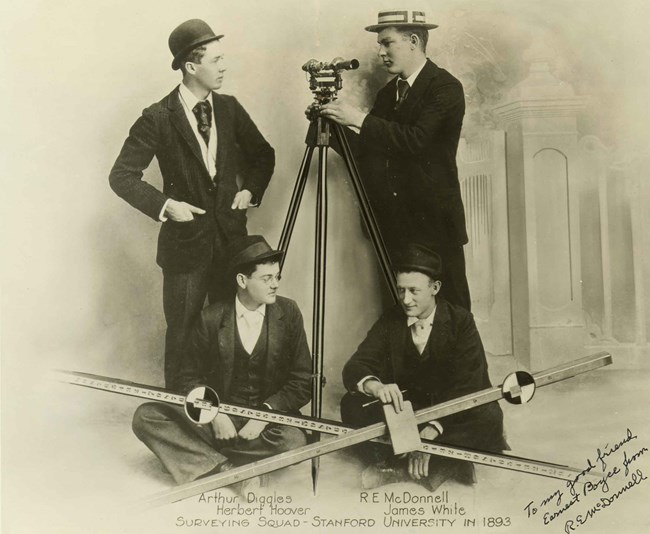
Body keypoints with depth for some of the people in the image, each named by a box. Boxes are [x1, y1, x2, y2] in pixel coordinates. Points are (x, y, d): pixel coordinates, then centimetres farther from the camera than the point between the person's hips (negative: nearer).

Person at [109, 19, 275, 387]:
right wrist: (164, 204, -17)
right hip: (185, 242, -4)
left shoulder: (229, 108, 3)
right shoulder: (158, 118, -10)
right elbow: (122, 175, -8)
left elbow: (263, 155, 17)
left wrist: (251, 189, 2)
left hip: (232, 237, 4)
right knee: (182, 334, 7)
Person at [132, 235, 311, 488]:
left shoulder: (288, 313, -2)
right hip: (219, 418, 1)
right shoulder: (211, 318, -3)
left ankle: (205, 460, -17)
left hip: (268, 420, 0)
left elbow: (303, 381, -1)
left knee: (294, 441, -35)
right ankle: (224, 466, -26)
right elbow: (191, 377, 3)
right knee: (146, 416, -18)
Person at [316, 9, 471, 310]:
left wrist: (359, 119, -23)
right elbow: (369, 152, 10)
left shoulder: (445, 88, -8)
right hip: (396, 225, 7)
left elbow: (416, 140, -23)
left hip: (434, 221, -6)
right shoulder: (389, 92, 14)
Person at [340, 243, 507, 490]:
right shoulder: (389, 321, -1)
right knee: (352, 405, -21)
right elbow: (354, 368, -12)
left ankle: (400, 467, -30)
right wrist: (375, 386, -37)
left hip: (452, 416, -2)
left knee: (489, 417, -32)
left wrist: (431, 431, -31)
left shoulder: (460, 321, -8)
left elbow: (467, 384, -18)